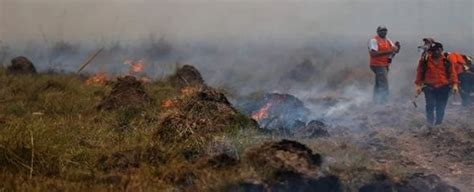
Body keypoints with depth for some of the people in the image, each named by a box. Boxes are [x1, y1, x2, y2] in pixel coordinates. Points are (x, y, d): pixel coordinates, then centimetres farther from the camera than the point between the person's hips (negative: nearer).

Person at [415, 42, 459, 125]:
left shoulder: (447, 61, 3)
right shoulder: (424, 61, 2)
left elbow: (452, 73, 2)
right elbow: (419, 73, 6)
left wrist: (455, 84, -8)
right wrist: (418, 85, 1)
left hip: (443, 88, 1)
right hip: (429, 87, -1)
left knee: (441, 108, 4)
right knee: (430, 105, -12)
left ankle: (438, 123, 17)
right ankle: (430, 123, -3)